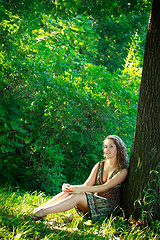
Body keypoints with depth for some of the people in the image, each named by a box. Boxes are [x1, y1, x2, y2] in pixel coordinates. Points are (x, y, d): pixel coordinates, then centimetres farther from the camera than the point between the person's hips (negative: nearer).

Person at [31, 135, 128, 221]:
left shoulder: (123, 171, -6)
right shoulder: (99, 165, 13)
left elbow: (105, 187, -19)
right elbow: (87, 184, 3)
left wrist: (81, 189, -30)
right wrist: (70, 187, -18)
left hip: (109, 207, -5)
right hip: (95, 201, 5)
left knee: (78, 195, -30)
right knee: (68, 192, -21)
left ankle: (43, 212, -38)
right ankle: (39, 209, -31)